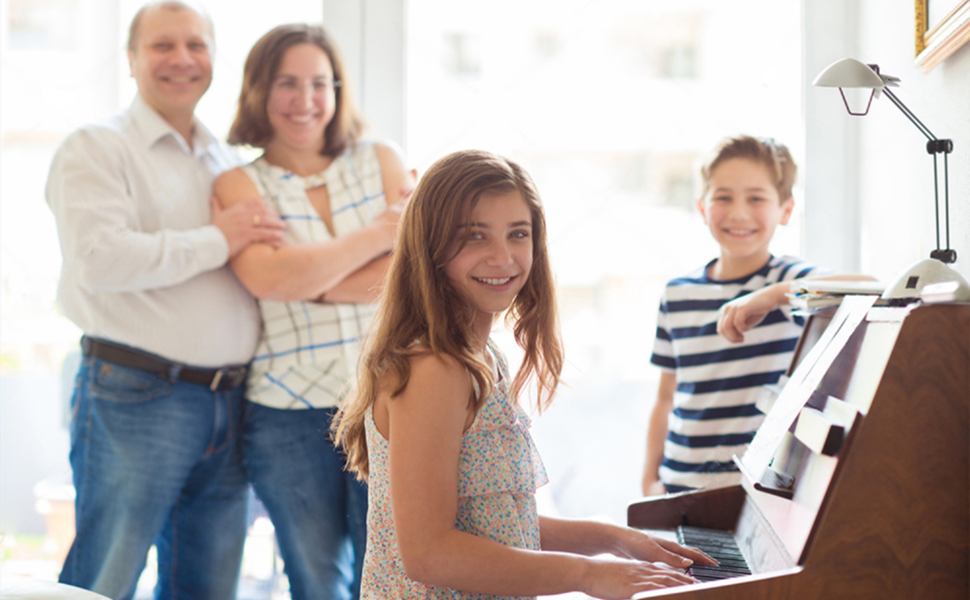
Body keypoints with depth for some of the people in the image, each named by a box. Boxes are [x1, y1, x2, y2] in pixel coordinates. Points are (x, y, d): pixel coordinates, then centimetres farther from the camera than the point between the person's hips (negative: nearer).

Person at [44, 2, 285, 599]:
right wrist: (215, 241, -11)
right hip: (134, 395, -6)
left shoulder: (229, 164, 19)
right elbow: (99, 259, -17)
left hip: (228, 402, 7)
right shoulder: (97, 148, -1)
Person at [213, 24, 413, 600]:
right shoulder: (240, 184, 5)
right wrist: (378, 235, -7)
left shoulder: (382, 161, 10)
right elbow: (269, 277, -14)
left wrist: (314, 283, -10)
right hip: (290, 416, -1)